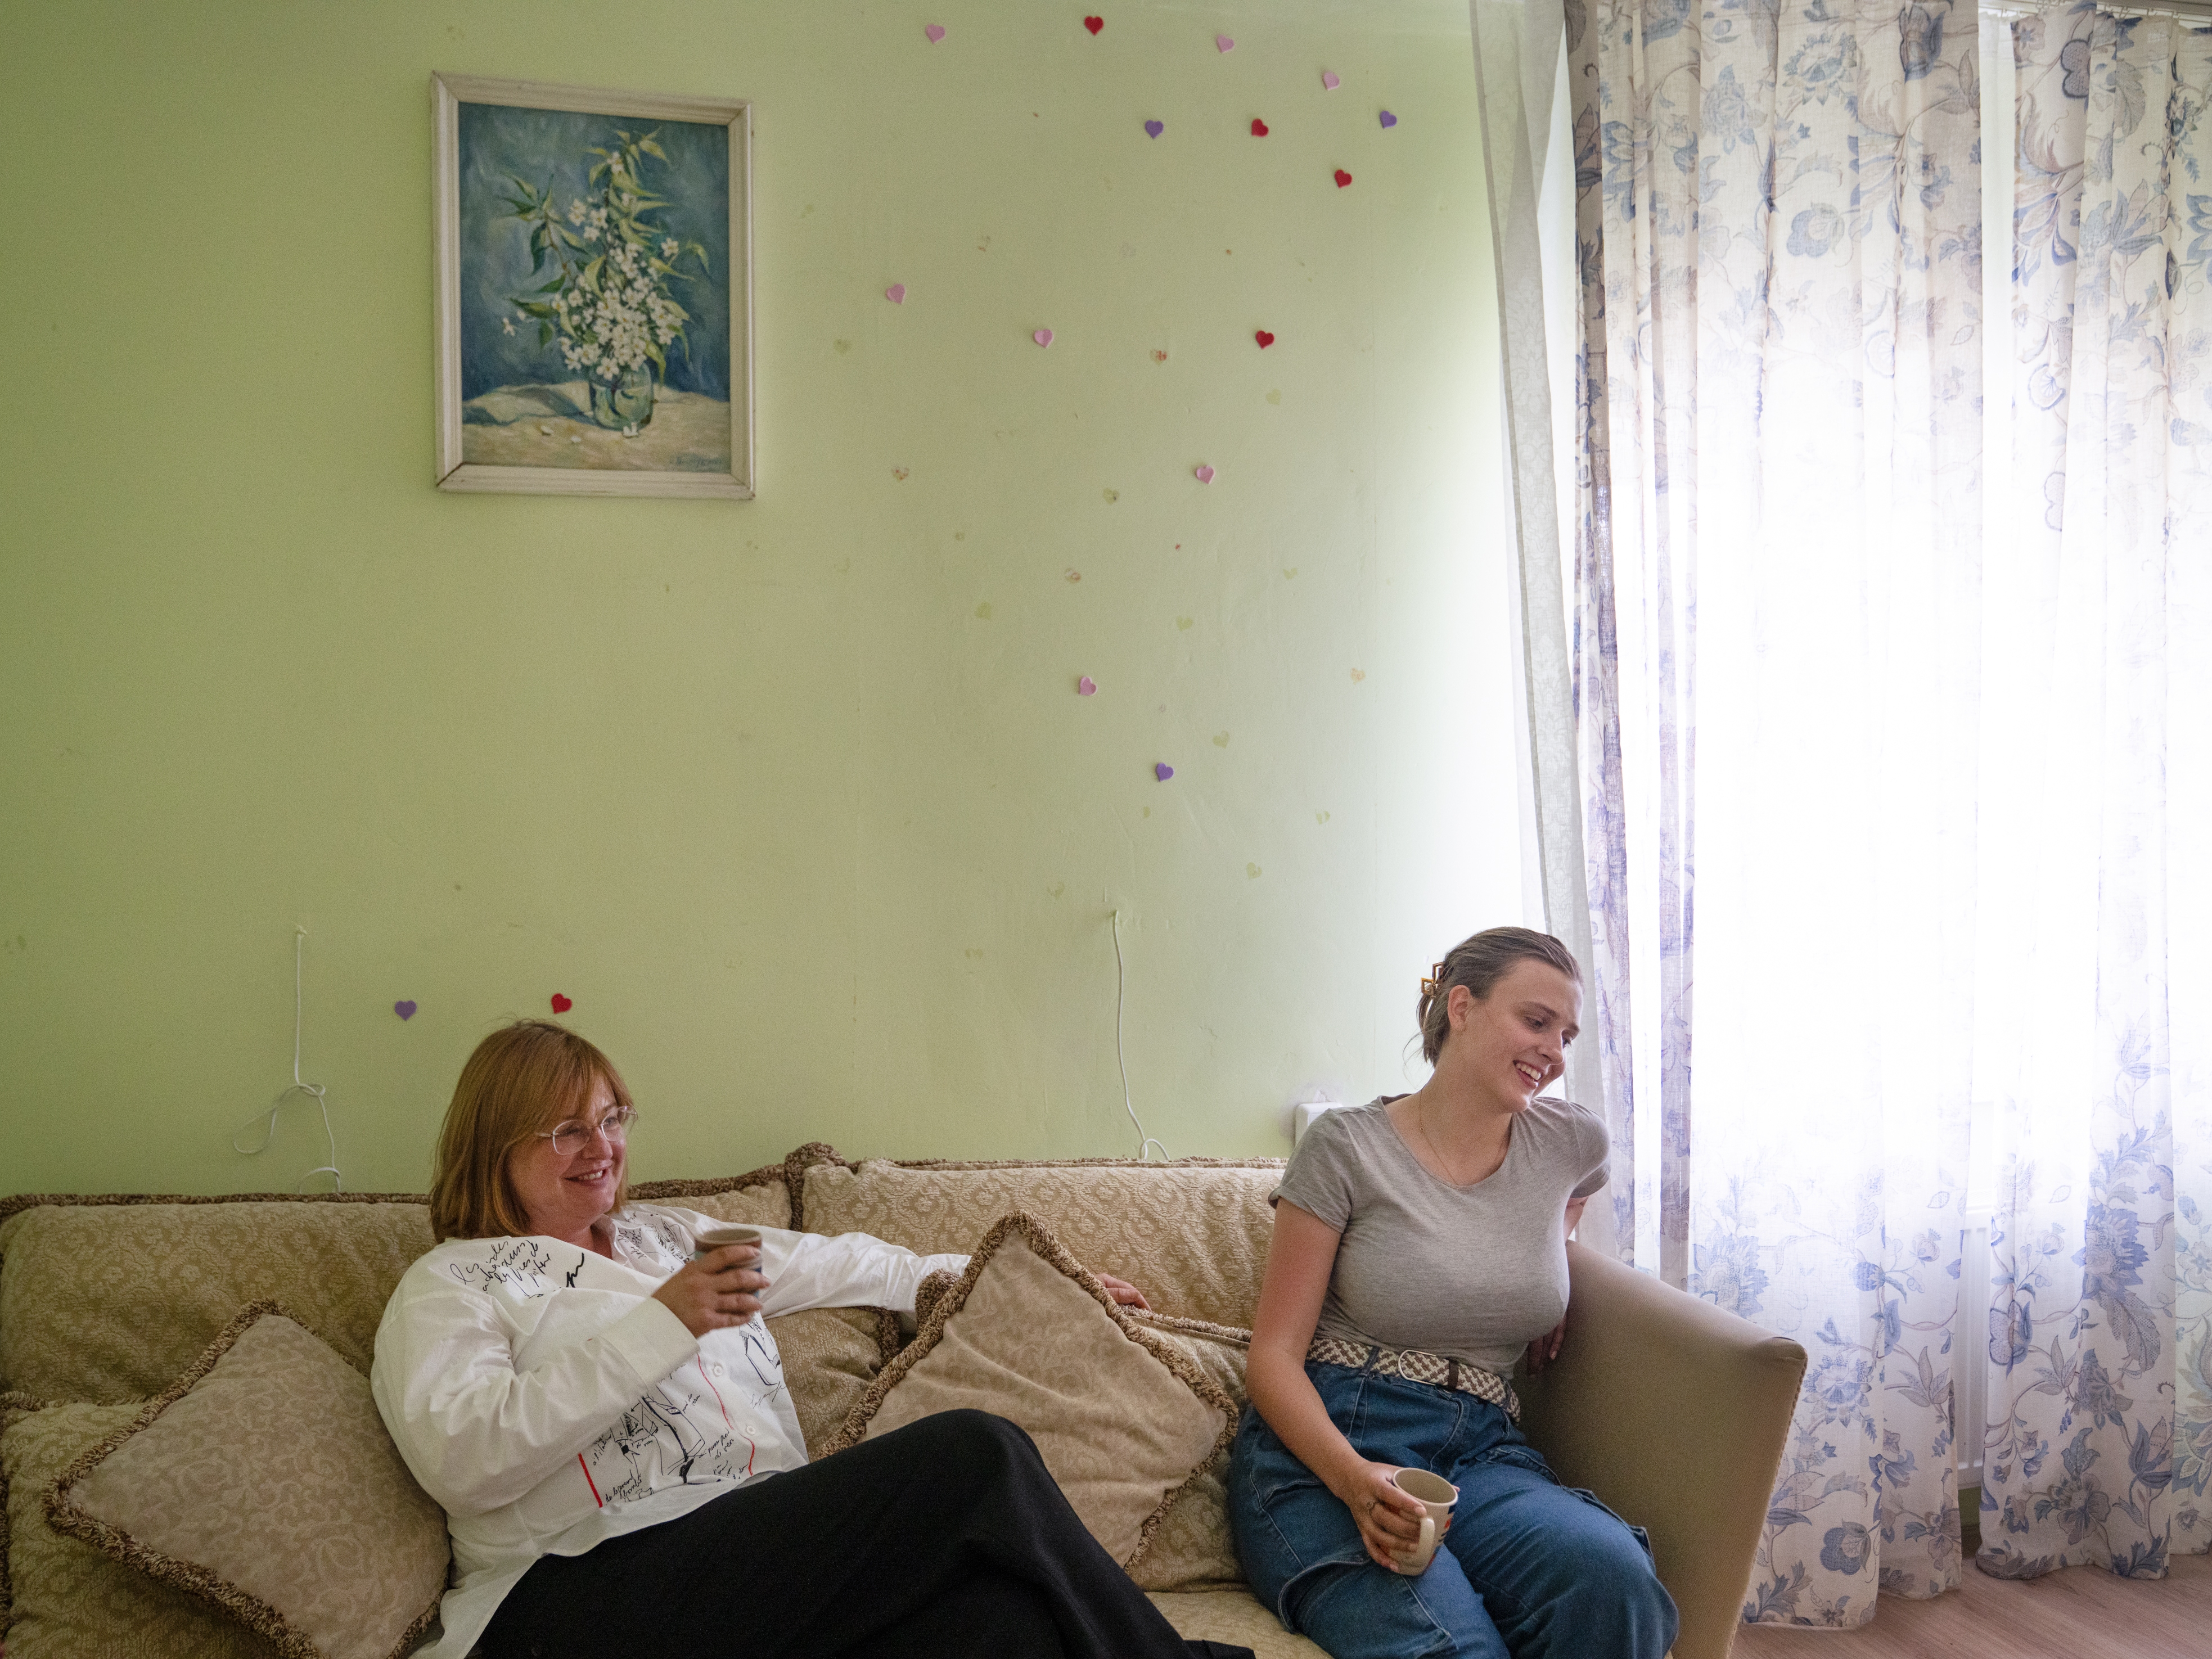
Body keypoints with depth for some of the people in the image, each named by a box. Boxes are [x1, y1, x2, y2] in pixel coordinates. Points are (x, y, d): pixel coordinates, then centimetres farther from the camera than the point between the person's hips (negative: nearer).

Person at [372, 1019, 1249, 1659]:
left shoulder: (668, 1235, 30)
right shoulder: (447, 1287, 9)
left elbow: (847, 1267, 33)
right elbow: (457, 1458, -9)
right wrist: (658, 1325, -14)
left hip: (767, 1555, 6)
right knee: (973, 1456, -23)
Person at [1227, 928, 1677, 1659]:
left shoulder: (1574, 1144, 9)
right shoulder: (1346, 1147, -3)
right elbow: (1274, 1354, -6)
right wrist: (1355, 1480, -22)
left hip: (1482, 1448, 5)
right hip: (1327, 1442, -4)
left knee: (1611, 1574, -31)